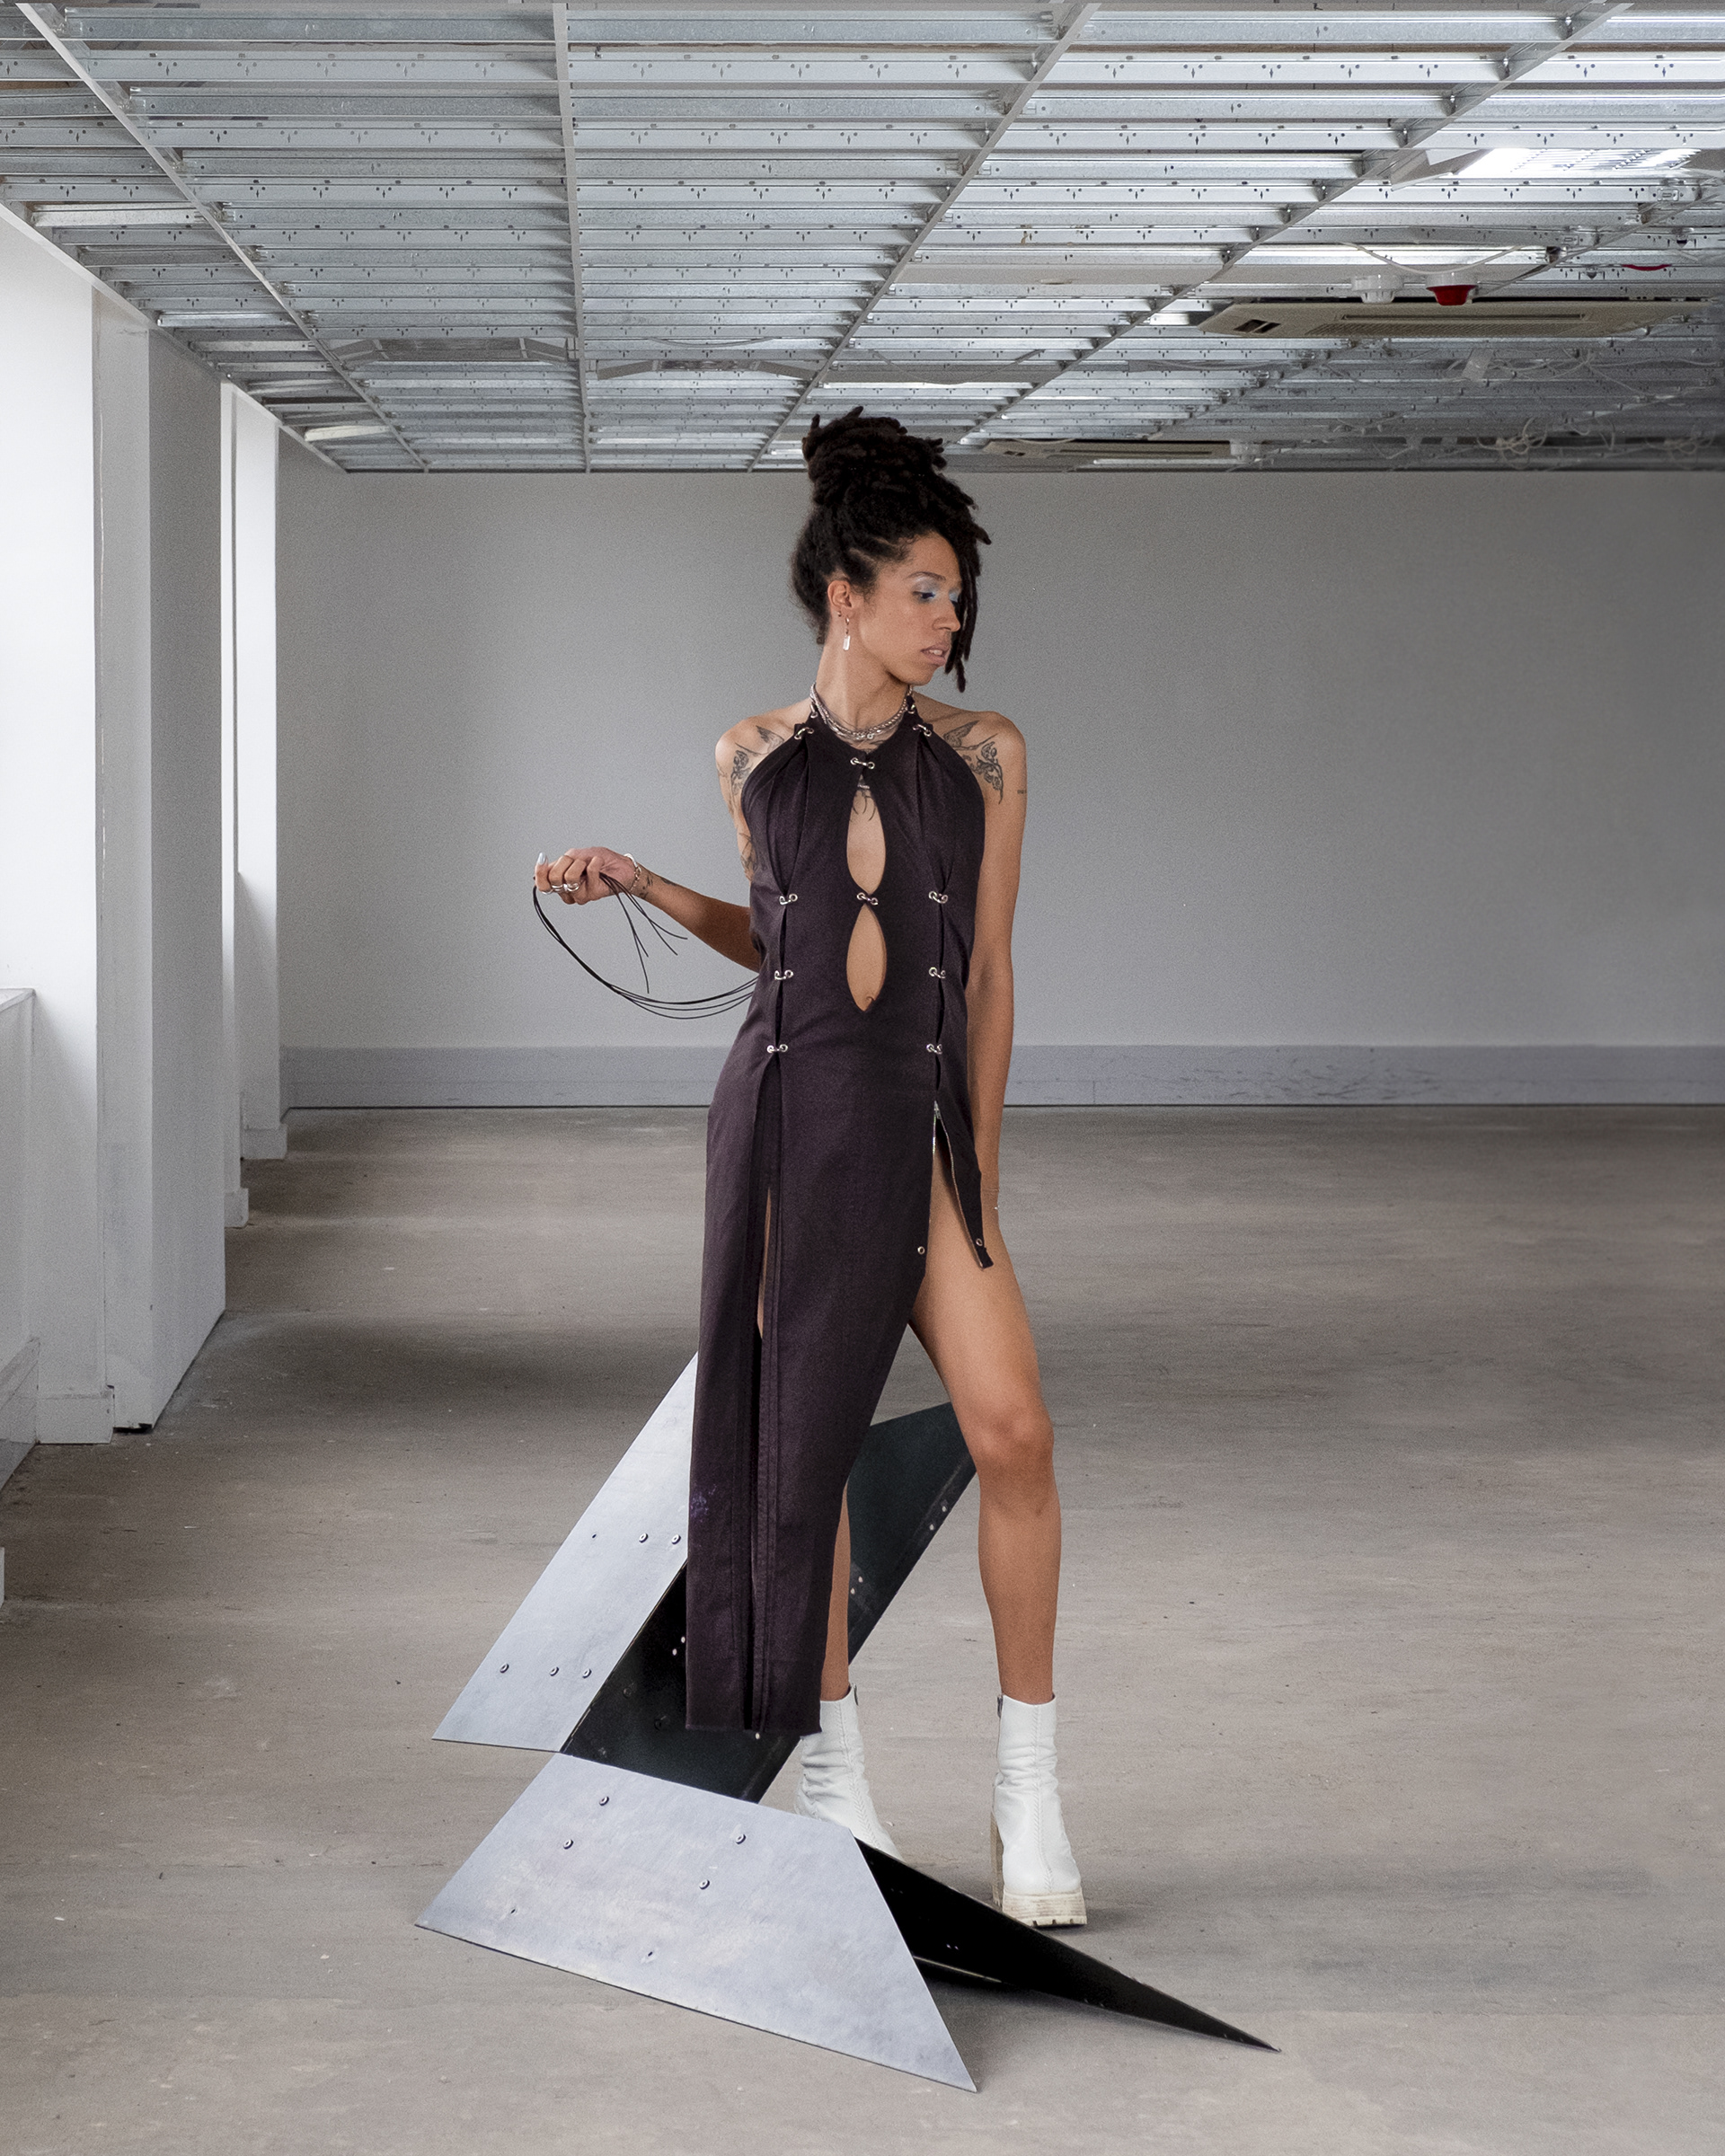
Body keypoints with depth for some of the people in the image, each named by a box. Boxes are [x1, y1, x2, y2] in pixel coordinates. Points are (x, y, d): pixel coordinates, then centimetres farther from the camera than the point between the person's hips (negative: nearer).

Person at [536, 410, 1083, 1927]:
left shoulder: (982, 754, 3)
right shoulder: (758, 756, 6)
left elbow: (988, 970, 5)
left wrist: (982, 1173, 4)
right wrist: (644, 887, 6)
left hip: (923, 1118, -1)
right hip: (788, 1107, 1)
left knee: (1012, 1429, -12)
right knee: (803, 1439, 4)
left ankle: (1030, 1784, 0)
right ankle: (832, 1763, 18)